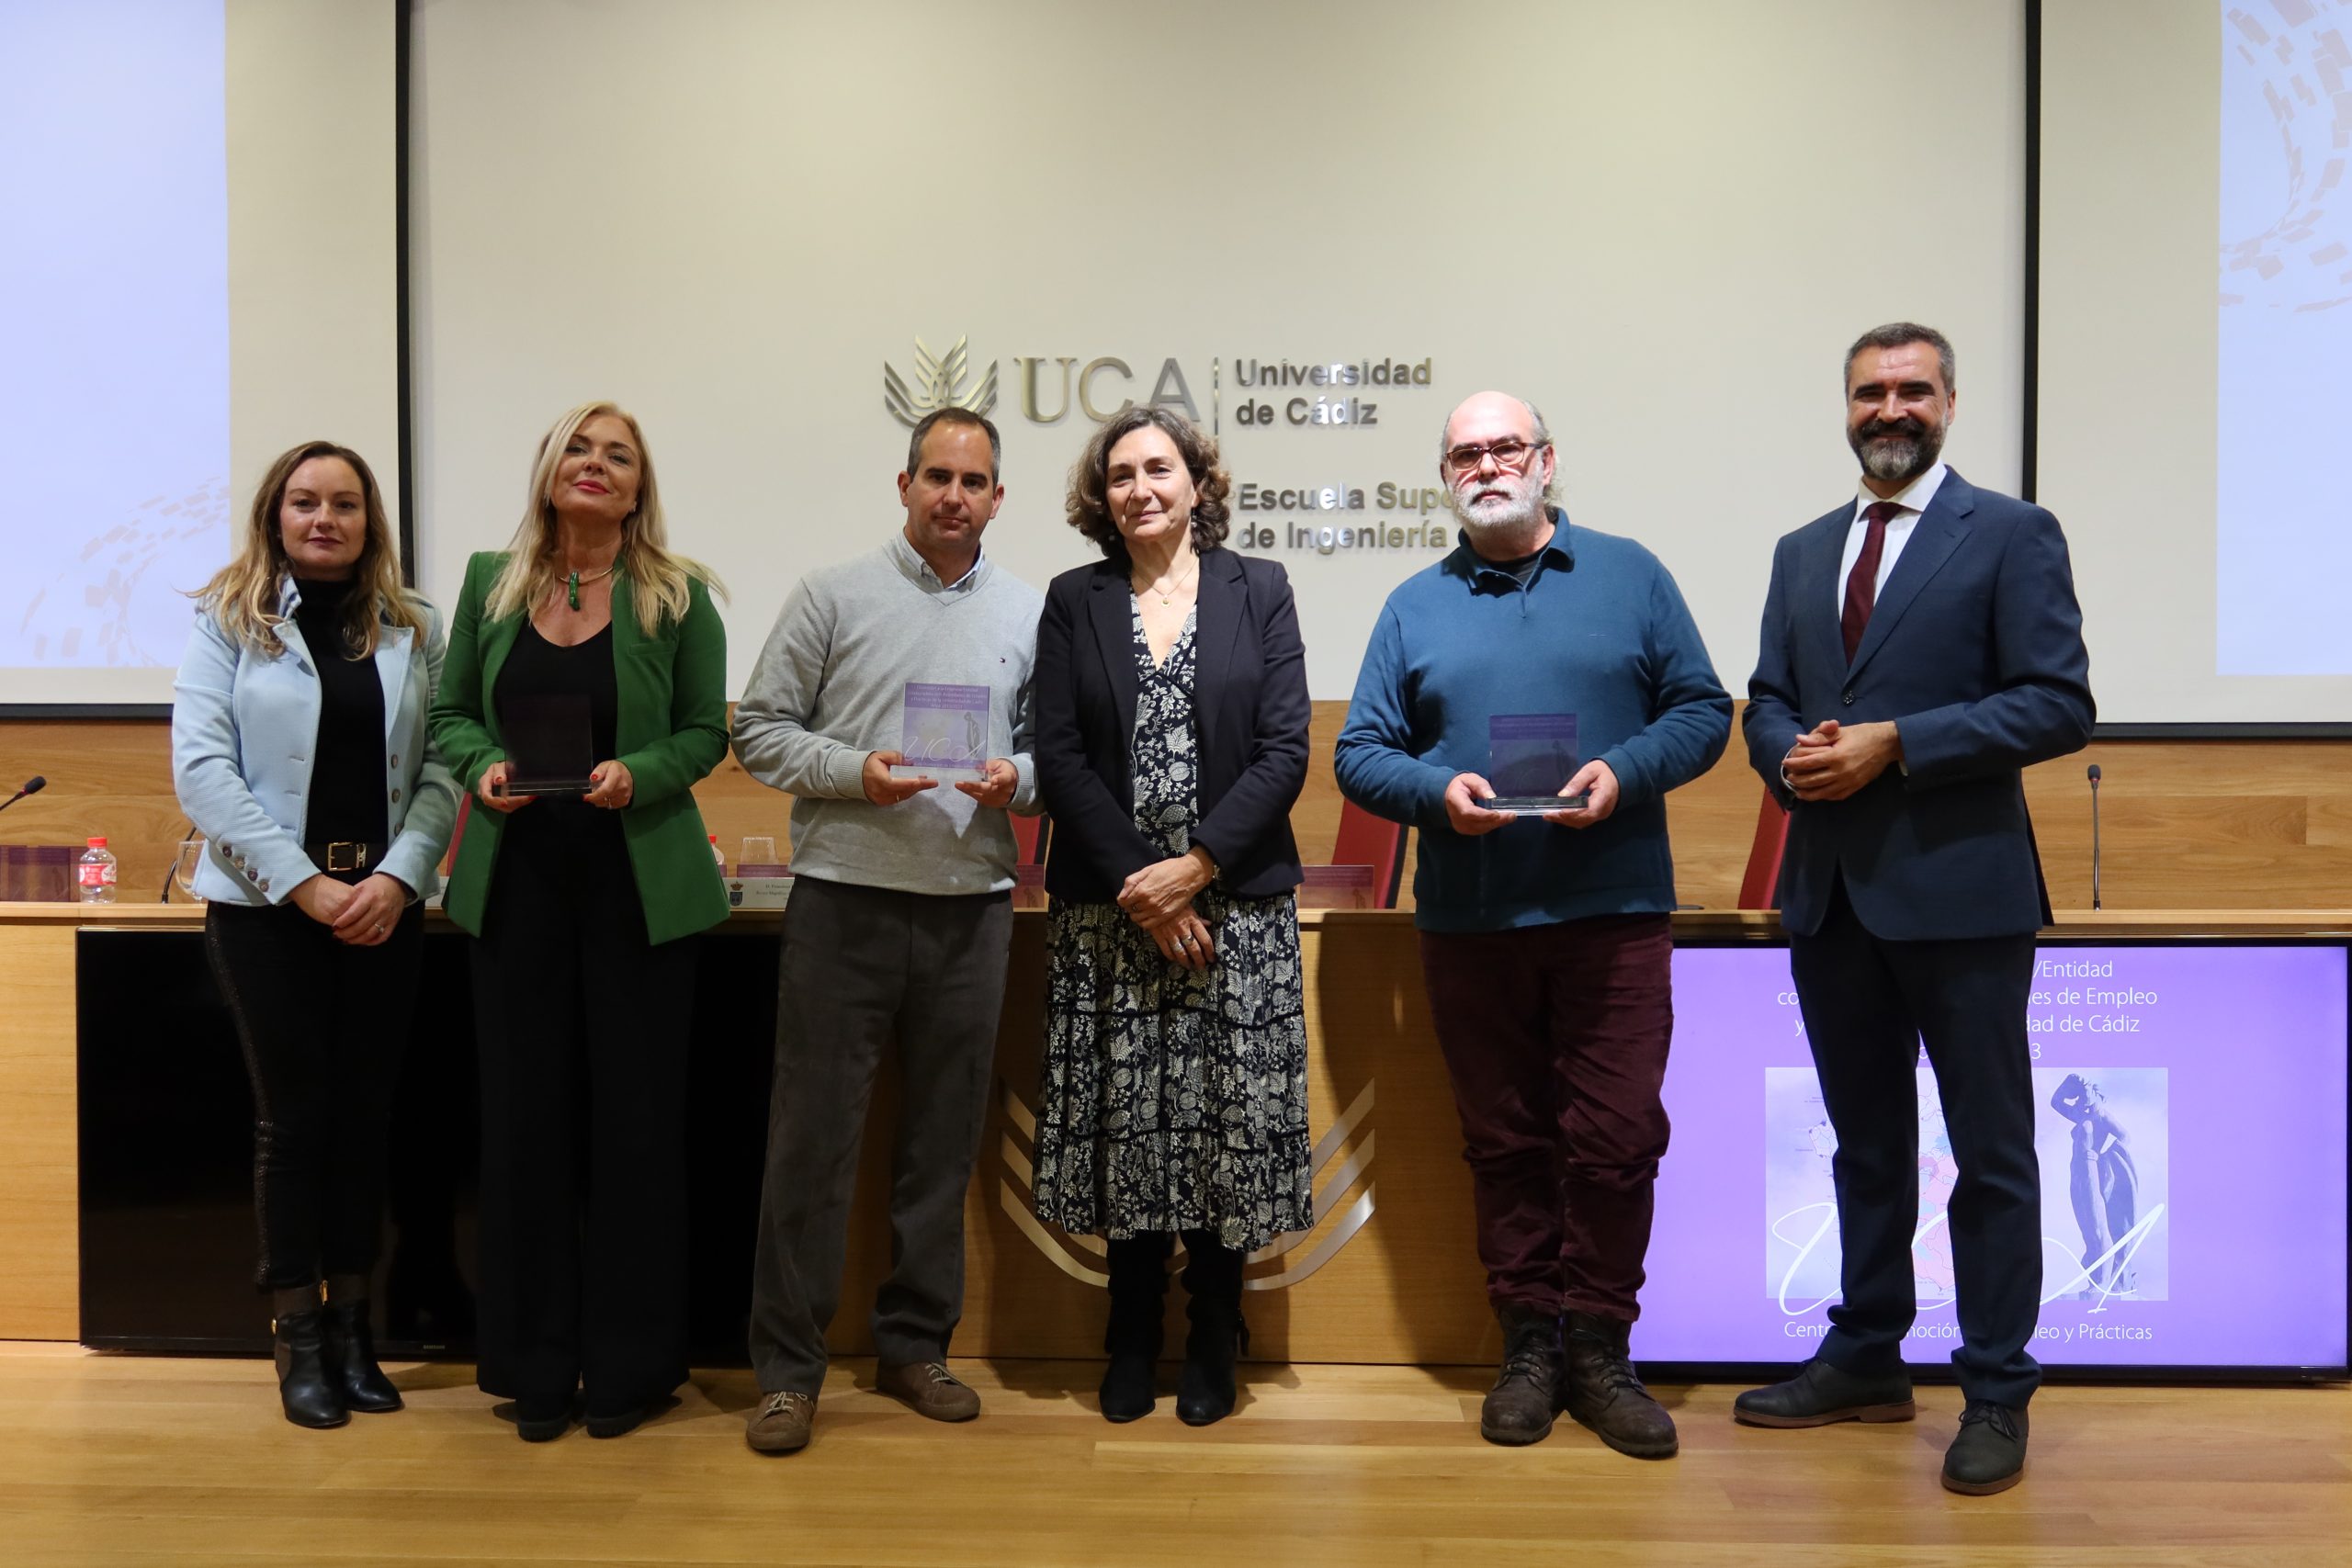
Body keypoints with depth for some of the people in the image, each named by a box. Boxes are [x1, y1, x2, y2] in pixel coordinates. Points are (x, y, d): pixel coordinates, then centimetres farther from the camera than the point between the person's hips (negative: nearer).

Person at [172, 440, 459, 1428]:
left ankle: (352, 1330, 19)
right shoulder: (227, 620, 1)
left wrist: (396, 877, -13)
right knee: (294, 1117, 2)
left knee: (366, 1115, 7)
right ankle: (298, 1344, 14)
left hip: (384, 904, 2)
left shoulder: (414, 630, 7)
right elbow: (200, 767, -7)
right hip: (266, 904, -2)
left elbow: (441, 768, 2)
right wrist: (306, 884, -13)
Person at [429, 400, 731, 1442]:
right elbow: (451, 715, 11)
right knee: (526, 1114, 6)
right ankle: (536, 1364, 20)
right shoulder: (490, 581, 8)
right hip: (517, 882, 3)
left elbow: (706, 732, 0)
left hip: (640, 885, -2)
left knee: (636, 1115, 2)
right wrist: (482, 765, -9)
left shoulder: (678, 594, 0)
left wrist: (639, 774, -18)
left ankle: (628, 1364, 17)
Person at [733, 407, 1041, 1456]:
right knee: (813, 1135, 1)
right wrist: (852, 772, -13)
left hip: (971, 905, 3)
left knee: (944, 1137, 11)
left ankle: (915, 1345, 26)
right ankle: (787, 1367, 13)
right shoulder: (833, 595, 3)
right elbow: (758, 729, 1)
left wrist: (1017, 778, -8)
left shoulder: (1028, 613, 10)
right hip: (846, 897, -3)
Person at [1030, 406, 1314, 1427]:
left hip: (1236, 906, -1)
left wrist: (1197, 865, -11)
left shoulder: (1258, 590, 6)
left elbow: (1284, 751, -2)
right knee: (1125, 1122, 5)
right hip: (1108, 912, 1)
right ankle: (1132, 1341, 22)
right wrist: (1136, 882, -10)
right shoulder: (1074, 603, 8)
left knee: (1225, 1119, 2)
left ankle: (1213, 1343, 19)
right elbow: (1060, 759, 0)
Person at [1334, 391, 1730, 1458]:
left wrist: (1624, 772, -13)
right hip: (1469, 921, 1)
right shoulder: (1414, 607, 11)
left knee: (1616, 1139, -1)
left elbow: (1702, 711, 5)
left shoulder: (1628, 574, 8)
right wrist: (1437, 789, -12)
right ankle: (1528, 1344, 21)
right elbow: (1360, 753, 7)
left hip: (1613, 909, -1)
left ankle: (1599, 1348, 15)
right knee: (1504, 1143, 9)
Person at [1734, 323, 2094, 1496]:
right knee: (1866, 1144, 16)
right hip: (1830, 893, 6)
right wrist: (1792, 756, -7)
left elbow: (2058, 704, -10)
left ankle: (1997, 1393, 17)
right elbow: (1766, 701, 15)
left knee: (1992, 1152, 4)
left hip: (1957, 890, -5)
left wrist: (1895, 743, -17)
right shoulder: (1802, 553, 16)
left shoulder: (2012, 536, -2)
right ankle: (1865, 1360, 30)